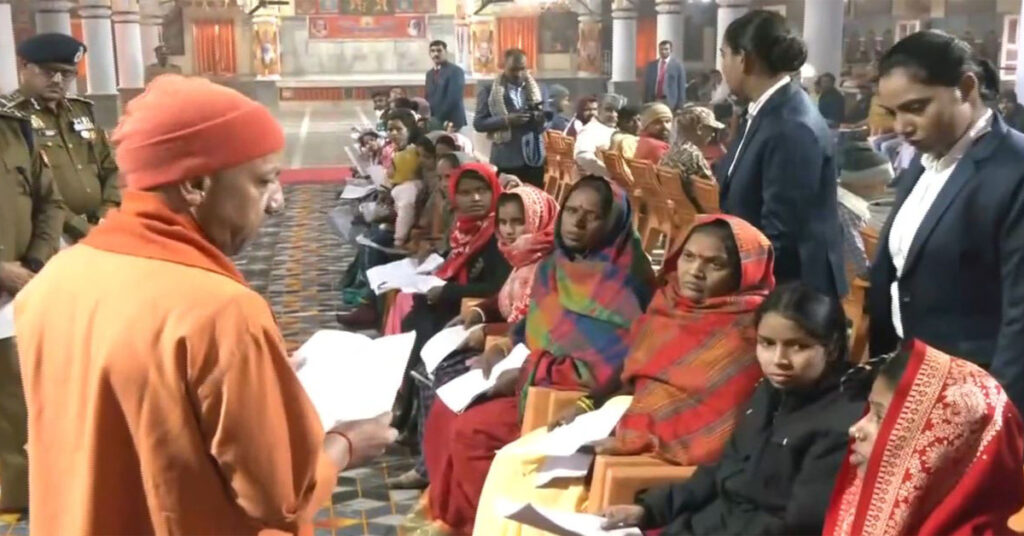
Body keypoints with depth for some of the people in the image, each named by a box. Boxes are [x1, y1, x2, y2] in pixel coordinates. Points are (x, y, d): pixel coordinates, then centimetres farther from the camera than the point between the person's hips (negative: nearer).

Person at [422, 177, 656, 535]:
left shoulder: (622, 283, -21)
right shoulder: (555, 266, 5)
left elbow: (607, 369, -24)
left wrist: (527, 374, -21)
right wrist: (502, 351, -2)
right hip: (532, 380, 9)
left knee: (471, 431, -20)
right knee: (446, 411, 1)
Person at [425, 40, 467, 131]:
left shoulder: (456, 71, -5)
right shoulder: (430, 73, 18)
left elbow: (454, 98, -14)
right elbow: (429, 98, 17)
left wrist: (438, 119, -16)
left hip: (451, 121, -6)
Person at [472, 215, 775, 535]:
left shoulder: (746, 332, -13)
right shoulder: (667, 304, 10)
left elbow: (717, 423, -19)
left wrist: (633, 439, -22)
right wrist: (588, 407, 0)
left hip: (668, 448, -8)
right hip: (629, 417, 8)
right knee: (514, 459, -4)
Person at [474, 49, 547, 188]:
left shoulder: (536, 89, 12)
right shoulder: (489, 91, 2)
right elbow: (478, 123, -3)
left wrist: (540, 118, -10)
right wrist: (506, 120, -18)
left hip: (534, 158, 3)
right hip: (506, 160, -3)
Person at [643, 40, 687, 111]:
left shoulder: (678, 65, 2)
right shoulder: (651, 65, 11)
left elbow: (681, 86, 1)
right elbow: (647, 86, 13)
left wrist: (680, 105, -4)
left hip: (670, 102, -2)